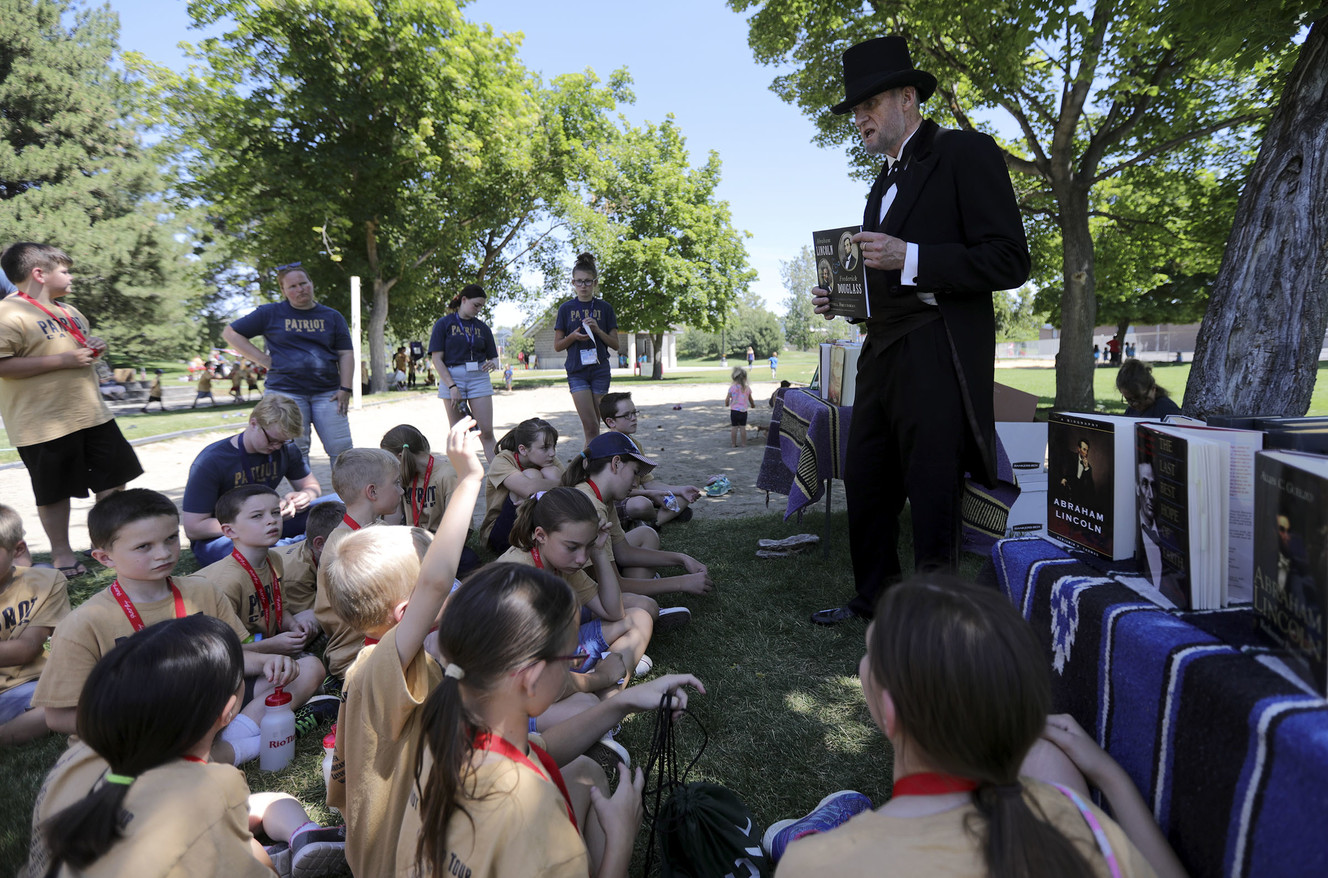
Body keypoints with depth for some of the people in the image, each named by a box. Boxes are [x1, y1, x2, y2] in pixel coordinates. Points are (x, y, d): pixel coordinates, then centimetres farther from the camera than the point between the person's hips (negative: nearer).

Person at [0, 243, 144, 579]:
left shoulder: (70, 312, 16)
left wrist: (96, 350, 7)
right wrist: (63, 360, -23)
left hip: (93, 414, 8)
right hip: (45, 424, -8)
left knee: (113, 480, 12)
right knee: (54, 491, 6)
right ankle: (61, 553, 21)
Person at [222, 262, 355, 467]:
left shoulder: (332, 317, 12)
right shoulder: (270, 314, 7)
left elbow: (346, 354, 9)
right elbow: (230, 333, 11)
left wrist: (345, 389, -3)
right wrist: (264, 360, 0)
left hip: (327, 392, 1)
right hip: (285, 390, -1)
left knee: (341, 449, -5)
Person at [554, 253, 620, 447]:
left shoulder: (604, 308, 6)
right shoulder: (566, 308, 5)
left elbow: (615, 344, 6)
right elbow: (557, 345, 7)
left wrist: (598, 330, -11)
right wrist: (573, 336, -12)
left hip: (600, 370, 1)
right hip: (576, 372, -1)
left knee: (594, 427, 6)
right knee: (590, 427, -12)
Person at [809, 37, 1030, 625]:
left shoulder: (965, 153, -3)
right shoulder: (885, 184, 22)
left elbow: (1010, 261, -12)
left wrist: (907, 258, -20)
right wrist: (841, 299, 9)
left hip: (938, 360, -9)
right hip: (881, 355, 9)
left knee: (930, 499, -2)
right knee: (865, 488, 13)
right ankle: (873, 601, 30)